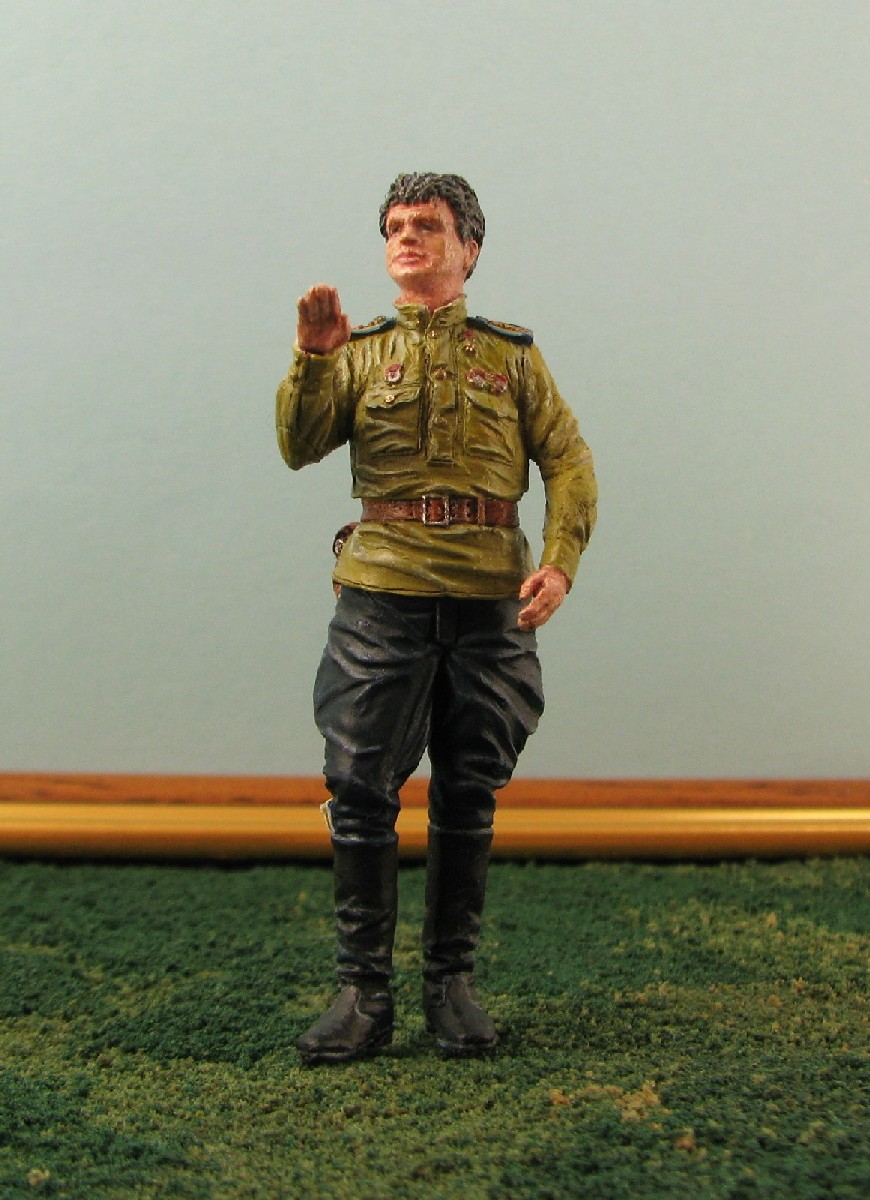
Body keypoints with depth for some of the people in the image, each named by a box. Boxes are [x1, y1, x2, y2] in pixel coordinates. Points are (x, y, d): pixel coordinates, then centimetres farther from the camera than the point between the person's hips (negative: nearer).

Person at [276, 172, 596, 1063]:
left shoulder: (512, 355, 13)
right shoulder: (360, 353, 13)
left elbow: (568, 462, 5)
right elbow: (299, 448, 0)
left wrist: (560, 561, -10)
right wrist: (313, 358, -15)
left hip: (488, 595, 1)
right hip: (381, 590, 0)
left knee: (468, 796, 6)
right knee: (361, 791, -3)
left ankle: (452, 982, 19)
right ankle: (363, 991, 7)